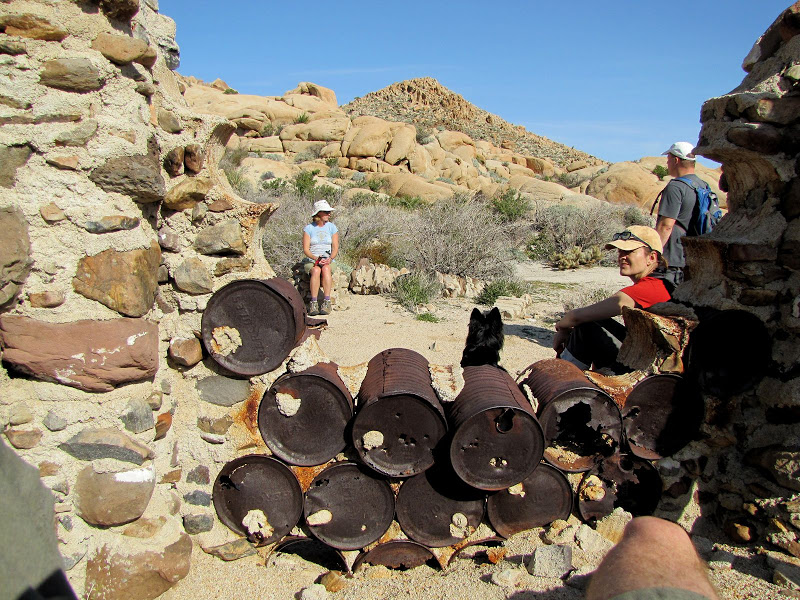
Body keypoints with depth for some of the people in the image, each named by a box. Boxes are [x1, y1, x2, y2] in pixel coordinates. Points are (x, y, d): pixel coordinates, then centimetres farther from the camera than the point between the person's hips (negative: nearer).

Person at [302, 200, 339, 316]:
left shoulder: (332, 227, 8)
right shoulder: (308, 228, 4)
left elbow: (335, 248, 2)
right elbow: (305, 249, -3)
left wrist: (330, 258, -18)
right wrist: (316, 258, -21)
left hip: (328, 260, 1)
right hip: (311, 260, -1)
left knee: (326, 269, -35)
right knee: (316, 270, -35)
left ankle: (327, 302, -39)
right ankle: (313, 303, -38)